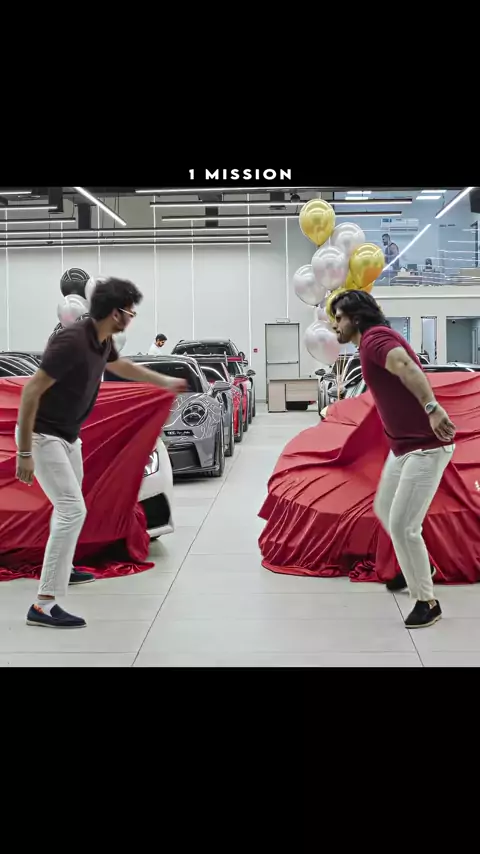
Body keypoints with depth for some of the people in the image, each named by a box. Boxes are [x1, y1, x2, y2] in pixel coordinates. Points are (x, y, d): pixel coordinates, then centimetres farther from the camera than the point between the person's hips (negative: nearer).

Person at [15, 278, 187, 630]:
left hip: (69, 435, 10)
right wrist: (24, 452, -26)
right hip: (44, 436, -10)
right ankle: (44, 605, -18)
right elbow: (31, 391, -27)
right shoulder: (72, 342, -28)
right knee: (73, 510, -17)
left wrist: (166, 382, 36)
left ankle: (61, 568, 48)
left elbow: (121, 366, 25)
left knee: (69, 505, 26)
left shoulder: (103, 340, 0)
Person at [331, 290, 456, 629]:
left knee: (402, 525, -10)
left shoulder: (375, 337, -18)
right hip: (403, 445, 11)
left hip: (426, 446, -11)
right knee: (384, 509, 24)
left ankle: (427, 602, 5)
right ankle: (416, 566, 44)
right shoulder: (373, 342, 15)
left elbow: (406, 366, -37)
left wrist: (432, 408, -50)